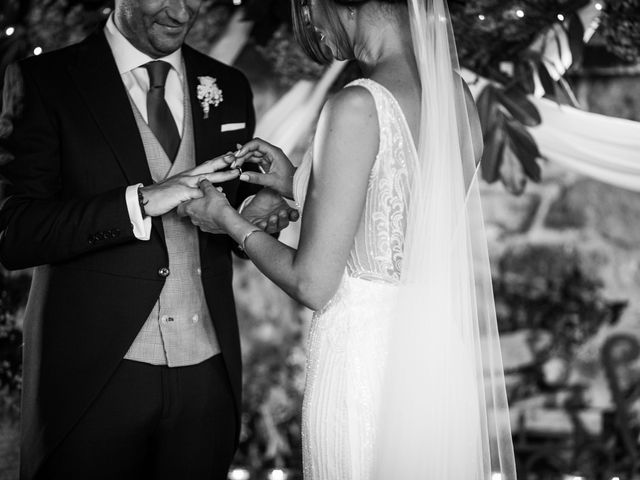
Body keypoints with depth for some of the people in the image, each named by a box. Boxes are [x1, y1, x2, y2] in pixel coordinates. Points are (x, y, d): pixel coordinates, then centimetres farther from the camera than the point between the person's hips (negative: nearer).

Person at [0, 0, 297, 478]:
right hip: (93, 378, -3)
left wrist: (254, 215, -5)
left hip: (208, 377, 4)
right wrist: (141, 201, -23)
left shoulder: (228, 87, 9)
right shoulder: (43, 81, -5)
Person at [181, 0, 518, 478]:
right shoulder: (459, 97, 1)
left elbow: (313, 285, -15)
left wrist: (231, 222, 1)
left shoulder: (358, 107, -20)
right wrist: (299, 186, 13)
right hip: (442, 358, 7)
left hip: (364, 367, -7)